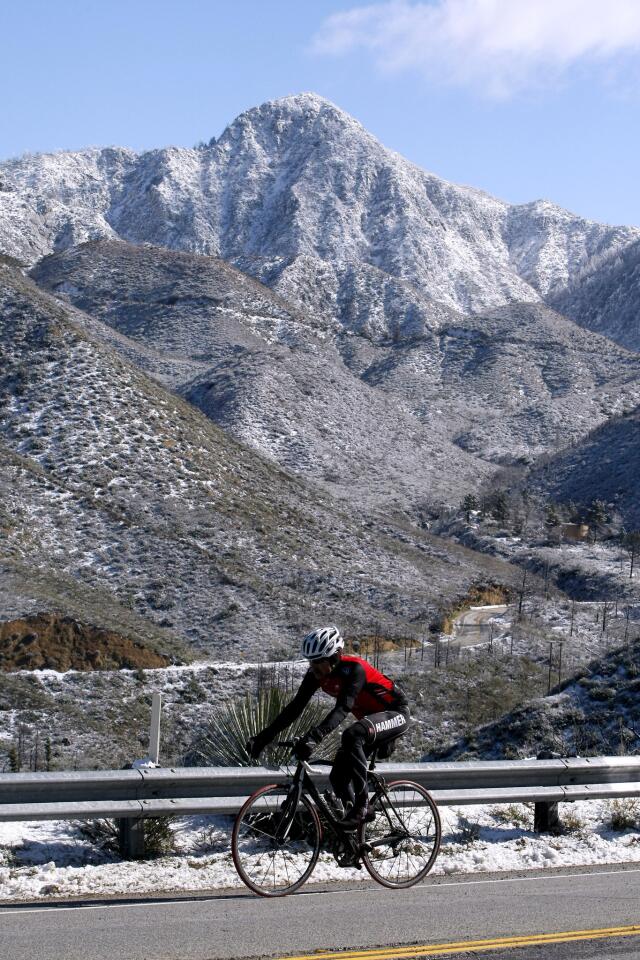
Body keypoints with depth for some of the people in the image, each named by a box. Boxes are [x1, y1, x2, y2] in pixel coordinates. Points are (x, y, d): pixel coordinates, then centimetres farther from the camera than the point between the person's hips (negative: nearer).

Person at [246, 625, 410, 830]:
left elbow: (342, 708, -44)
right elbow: (295, 707, -10)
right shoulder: (316, 673, -10)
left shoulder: (354, 669, -31)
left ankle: (362, 804, -26)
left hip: (395, 713, -8)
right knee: (338, 775, -4)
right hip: (371, 718, 8)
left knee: (352, 736, -35)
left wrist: (313, 736, -57)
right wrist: (263, 737, -18)